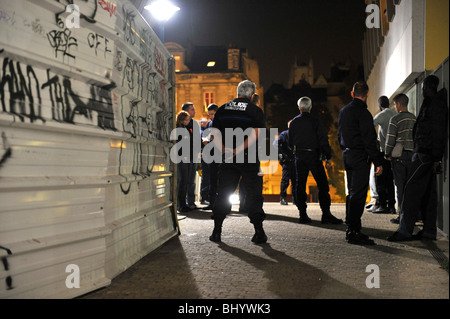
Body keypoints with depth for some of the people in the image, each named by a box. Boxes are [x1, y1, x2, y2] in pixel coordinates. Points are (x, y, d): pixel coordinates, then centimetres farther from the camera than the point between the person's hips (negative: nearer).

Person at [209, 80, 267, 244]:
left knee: (223, 194, 9)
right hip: (249, 159, -3)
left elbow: (215, 133, 2)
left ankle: (216, 231, 10)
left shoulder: (222, 109, 10)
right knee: (253, 195, 4)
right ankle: (259, 232, 6)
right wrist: (238, 150, -20)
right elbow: (255, 134, -17)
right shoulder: (255, 110, -1)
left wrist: (224, 150, -8)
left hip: (228, 160, 3)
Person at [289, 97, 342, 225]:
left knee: (300, 185, 8)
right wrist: (328, 157, -4)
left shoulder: (294, 122, 5)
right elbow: (323, 140, -8)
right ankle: (326, 214, -6)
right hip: (314, 156, -4)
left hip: (299, 157, 4)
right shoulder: (316, 121, -5)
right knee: (323, 185, -1)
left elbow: (290, 142, 11)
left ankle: (303, 215, 7)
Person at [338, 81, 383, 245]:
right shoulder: (363, 113, -14)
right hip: (360, 156, -9)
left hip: (347, 155, 9)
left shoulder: (343, 111, 13)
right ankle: (353, 232, -5)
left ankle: (351, 229, 19)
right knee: (358, 194, -7)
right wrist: (378, 162, -15)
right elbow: (369, 140, -17)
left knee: (352, 193, 14)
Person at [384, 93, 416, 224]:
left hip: (399, 155, -5)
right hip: (412, 154, 5)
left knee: (400, 185, -2)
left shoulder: (395, 119, -9)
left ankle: (402, 215, -1)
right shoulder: (414, 118, 9)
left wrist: (387, 154, 2)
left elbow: (390, 139, -9)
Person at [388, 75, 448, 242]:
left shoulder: (436, 105, -12)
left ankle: (405, 230, -8)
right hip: (423, 153, 10)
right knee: (427, 193, 11)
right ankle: (429, 231, 16)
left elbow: (439, 133, -18)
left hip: (426, 154, -10)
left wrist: (436, 159, -21)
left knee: (411, 190, -10)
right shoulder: (429, 103, 20)